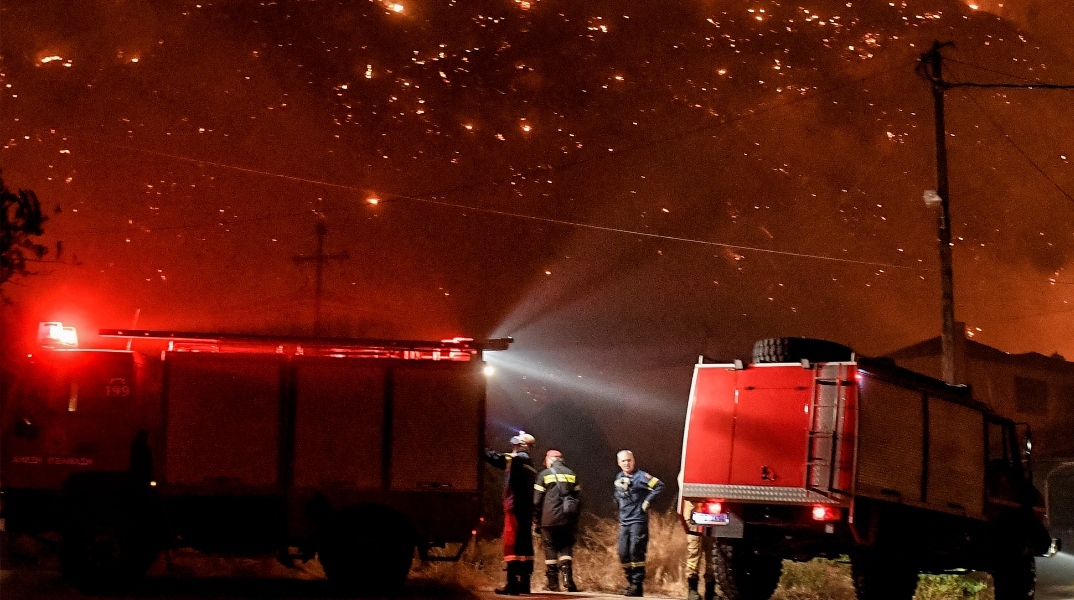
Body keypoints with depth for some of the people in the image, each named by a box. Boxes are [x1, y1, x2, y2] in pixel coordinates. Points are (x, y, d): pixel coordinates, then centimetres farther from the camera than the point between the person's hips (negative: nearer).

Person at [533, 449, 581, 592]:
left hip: (549, 519, -2)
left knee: (550, 548, 5)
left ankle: (553, 583, 3)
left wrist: (536, 521, 6)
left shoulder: (544, 475, 2)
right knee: (566, 547, 11)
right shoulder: (571, 474, 11)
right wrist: (575, 521, 15)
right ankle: (567, 577, -9)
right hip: (568, 520, 3)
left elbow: (537, 500, -1)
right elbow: (577, 498, 11)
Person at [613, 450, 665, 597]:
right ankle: (631, 583, 16)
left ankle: (638, 586, -11)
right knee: (623, 553, 5)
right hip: (624, 522, 7)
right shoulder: (619, 478, 13)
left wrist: (647, 502, -16)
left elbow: (659, 486, -19)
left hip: (638, 520, -7)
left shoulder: (640, 476, -9)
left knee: (636, 552, -14)